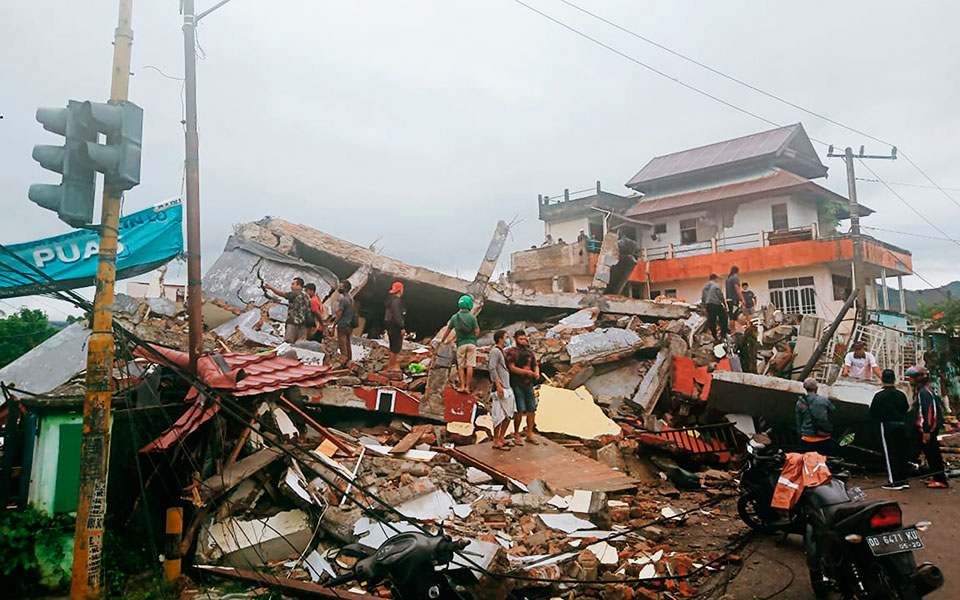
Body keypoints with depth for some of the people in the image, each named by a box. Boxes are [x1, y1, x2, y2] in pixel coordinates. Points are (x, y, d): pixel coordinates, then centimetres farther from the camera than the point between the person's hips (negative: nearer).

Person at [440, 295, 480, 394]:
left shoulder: (454, 317, 1)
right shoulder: (472, 317, -5)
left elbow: (448, 330, 10)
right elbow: (477, 331, -6)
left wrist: (442, 341, 24)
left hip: (461, 344, 1)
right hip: (471, 343, -1)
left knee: (461, 366, 10)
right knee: (470, 366, 0)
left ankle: (462, 386, 3)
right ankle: (467, 387, -1)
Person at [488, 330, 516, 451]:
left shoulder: (501, 352, 20)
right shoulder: (495, 351, -10)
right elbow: (492, 368, -19)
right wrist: (498, 385, -23)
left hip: (507, 388, 10)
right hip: (500, 388, -10)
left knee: (509, 414, 13)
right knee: (500, 416, -6)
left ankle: (502, 438, 23)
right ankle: (496, 442, 0)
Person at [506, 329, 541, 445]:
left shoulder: (529, 352, 15)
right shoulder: (511, 352, -4)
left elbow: (535, 365, 19)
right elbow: (512, 368, -14)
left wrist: (537, 372, -4)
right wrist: (527, 372, -19)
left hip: (529, 384, 6)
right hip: (517, 385, -6)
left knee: (531, 409, 6)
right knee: (520, 411, -7)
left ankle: (530, 434, 17)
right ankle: (516, 434, 9)